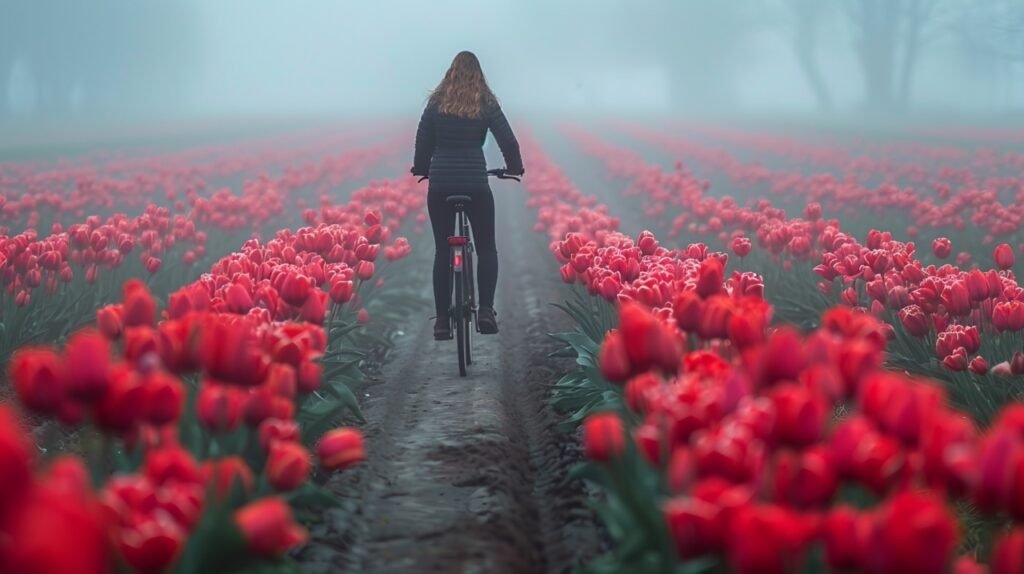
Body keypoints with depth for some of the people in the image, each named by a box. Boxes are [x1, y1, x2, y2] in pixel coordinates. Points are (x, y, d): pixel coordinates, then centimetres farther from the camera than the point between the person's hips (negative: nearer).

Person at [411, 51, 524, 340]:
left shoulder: (437, 102, 3)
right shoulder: (486, 104, 1)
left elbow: (423, 140, 7)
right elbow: (507, 140, 2)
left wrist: (421, 169, 24)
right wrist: (514, 168, 19)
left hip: (440, 183, 1)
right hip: (476, 183, -1)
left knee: (443, 250, 8)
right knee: (486, 247, 11)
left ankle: (442, 319, 5)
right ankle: (486, 309, -6)